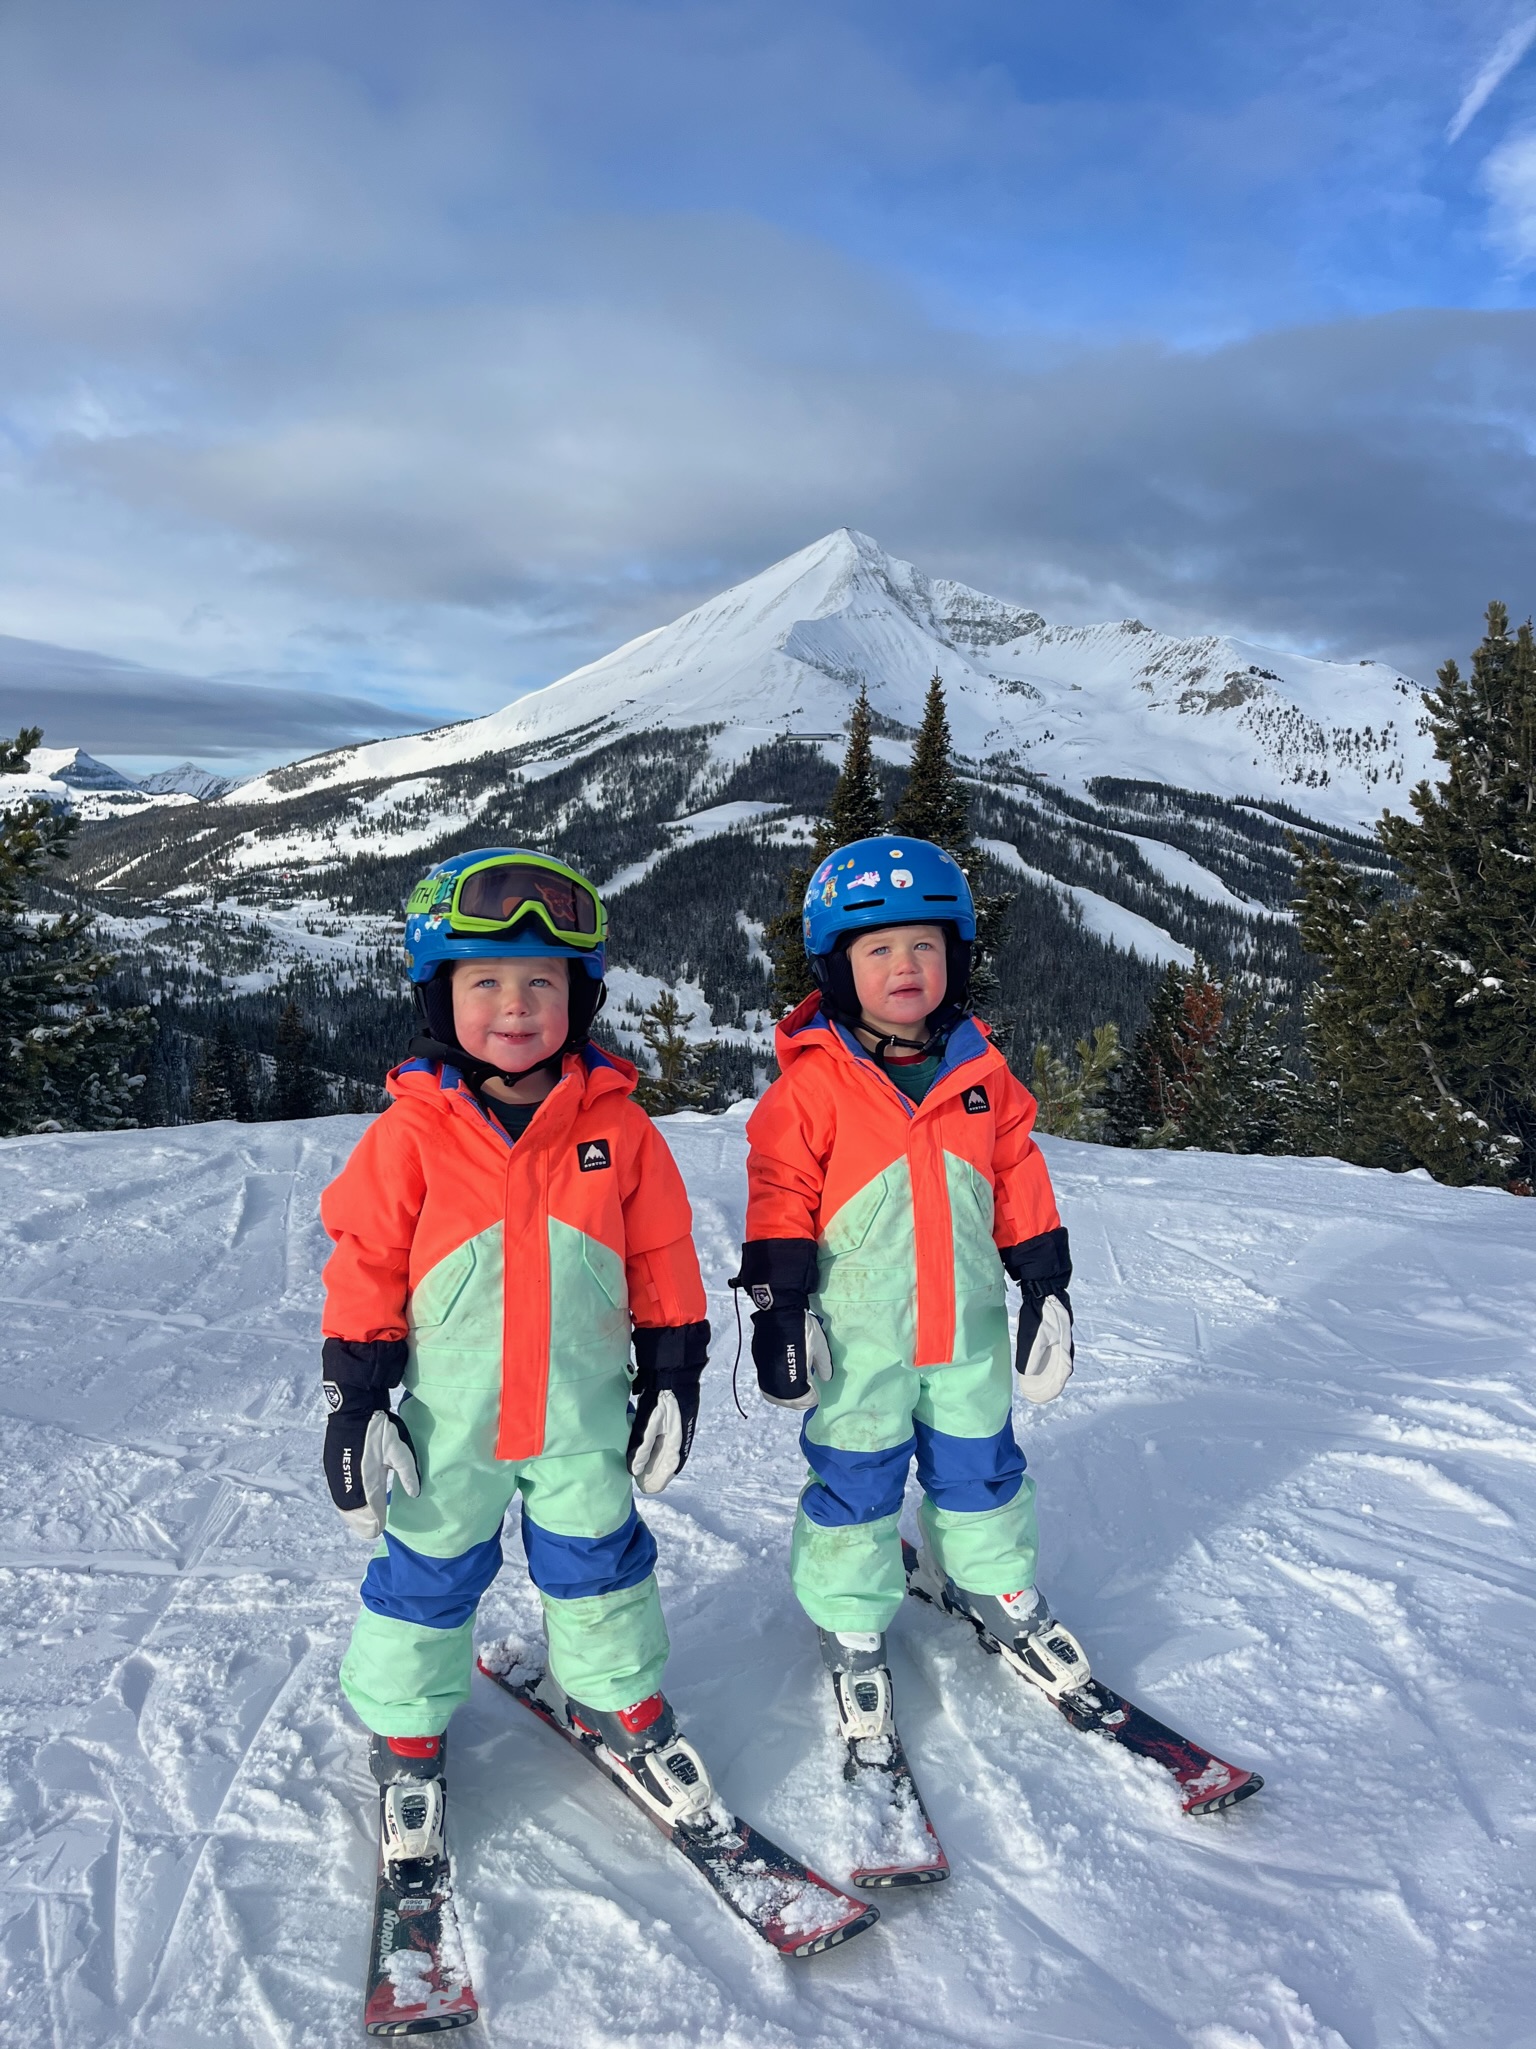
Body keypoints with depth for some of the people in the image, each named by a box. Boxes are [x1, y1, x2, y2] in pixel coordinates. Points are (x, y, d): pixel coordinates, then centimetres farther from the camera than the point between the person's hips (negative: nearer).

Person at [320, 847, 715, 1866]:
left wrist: (673, 1375, 3)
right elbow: (364, 1268, -6)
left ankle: (622, 1702, 40)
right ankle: (407, 1733, 38)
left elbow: (662, 1261, 0)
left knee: (598, 1563, 17)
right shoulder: (411, 1132, -12)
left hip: (584, 1416, 1)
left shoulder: (617, 1127, -8)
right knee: (426, 1577, 16)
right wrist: (356, 1400, -6)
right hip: (447, 1420, 0)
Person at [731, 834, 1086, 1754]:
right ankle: (853, 1627, 29)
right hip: (857, 1333, -3)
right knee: (855, 1483, 9)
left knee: (978, 1468, 20)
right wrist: (779, 1306, -12)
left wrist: (1047, 1287, 6)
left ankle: (996, 1588, 43)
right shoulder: (815, 1081, -12)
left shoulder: (980, 1070, 0)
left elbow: (1019, 1178, 6)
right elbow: (782, 1191, -10)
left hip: (968, 1326, 4)